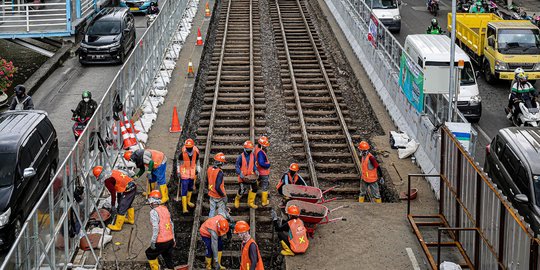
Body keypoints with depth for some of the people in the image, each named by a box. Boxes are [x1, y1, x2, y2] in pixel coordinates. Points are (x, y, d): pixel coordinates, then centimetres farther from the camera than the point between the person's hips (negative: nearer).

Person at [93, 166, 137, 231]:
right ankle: (131, 219, 46)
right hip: (133, 186, 10)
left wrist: (113, 206, -2)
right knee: (128, 205, 30)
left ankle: (117, 226, 8)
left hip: (128, 191, -10)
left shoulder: (107, 180, -12)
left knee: (122, 209, 0)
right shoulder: (112, 172, 15)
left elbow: (113, 193, -11)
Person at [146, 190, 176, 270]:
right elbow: (171, 224, 13)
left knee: (150, 254, 17)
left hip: (161, 242, -7)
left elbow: (156, 228, -22)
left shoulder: (154, 212, -15)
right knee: (168, 259, 18)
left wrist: (152, 242, -15)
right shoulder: (165, 208, 7)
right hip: (170, 239, 7)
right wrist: (173, 238, 22)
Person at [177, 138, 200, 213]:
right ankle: (184, 207, -8)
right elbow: (179, 163, -1)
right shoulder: (182, 154, -17)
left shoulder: (196, 153, -8)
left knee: (190, 188, 21)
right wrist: (178, 172, 3)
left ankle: (188, 201, 44)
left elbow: (197, 162, 10)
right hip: (184, 174, -4)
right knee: (184, 190, -8)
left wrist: (197, 170, 12)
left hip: (192, 174, 4)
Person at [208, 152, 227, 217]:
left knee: (212, 211, 18)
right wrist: (223, 195, -18)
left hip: (211, 194, 7)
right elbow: (217, 187, -29)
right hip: (219, 196, -7)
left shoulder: (209, 169, -4)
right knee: (221, 212, 8)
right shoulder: (219, 172, -27)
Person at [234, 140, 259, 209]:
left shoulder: (253, 155, 1)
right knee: (242, 190, -5)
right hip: (243, 176, -5)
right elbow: (237, 166, -8)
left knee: (254, 188, -1)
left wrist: (255, 170, -5)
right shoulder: (241, 156, -13)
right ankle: (237, 199, 29)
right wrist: (240, 173, -23)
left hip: (251, 175, 5)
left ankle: (250, 202, 17)